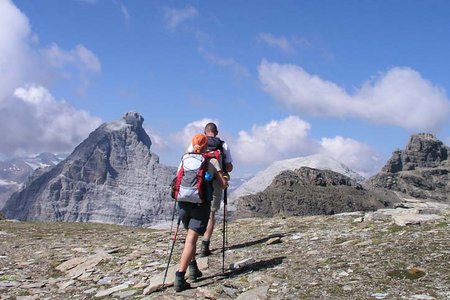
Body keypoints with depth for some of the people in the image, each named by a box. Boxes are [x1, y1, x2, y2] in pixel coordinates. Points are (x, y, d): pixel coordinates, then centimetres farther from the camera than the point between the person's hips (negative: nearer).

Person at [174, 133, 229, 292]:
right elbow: (223, 184, 1)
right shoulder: (213, 161, 2)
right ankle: (179, 278, -14)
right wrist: (225, 182, 23)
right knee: (191, 240, -6)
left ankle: (193, 269, 22)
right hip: (201, 204, -3)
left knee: (191, 236, 25)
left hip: (183, 203, 4)